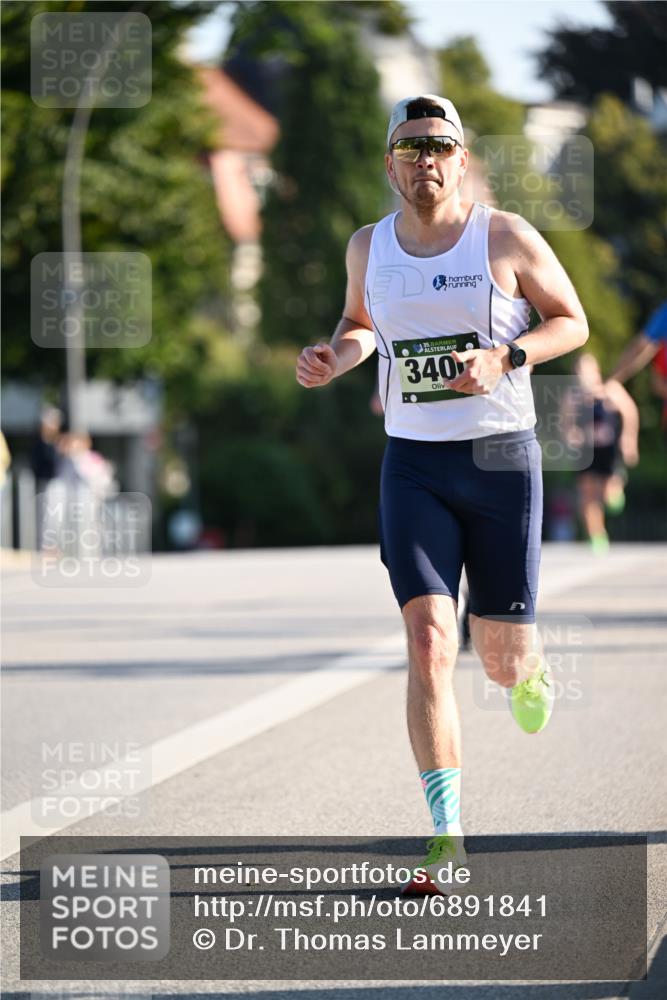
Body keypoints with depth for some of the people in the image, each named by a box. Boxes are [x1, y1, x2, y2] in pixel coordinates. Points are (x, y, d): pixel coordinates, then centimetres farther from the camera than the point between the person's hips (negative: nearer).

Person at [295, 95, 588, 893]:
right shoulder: (370, 248, 5)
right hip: (413, 464, 1)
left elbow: (572, 322, 3)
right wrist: (334, 356, 1)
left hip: (501, 459, -1)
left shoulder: (505, 238, -5)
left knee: (501, 656, 5)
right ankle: (447, 839, -15)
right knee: (429, 644, -16)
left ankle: (529, 671, 47)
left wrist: (505, 358, -15)